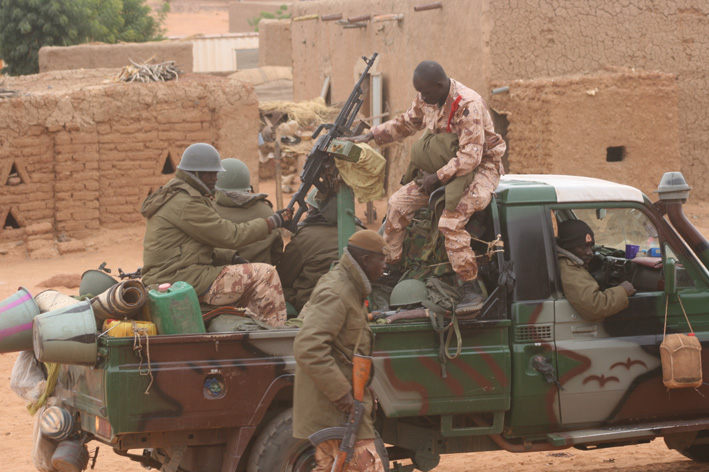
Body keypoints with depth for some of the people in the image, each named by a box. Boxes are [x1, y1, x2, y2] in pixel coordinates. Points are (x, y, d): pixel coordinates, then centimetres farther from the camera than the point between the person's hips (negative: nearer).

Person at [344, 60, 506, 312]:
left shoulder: (468, 105, -26)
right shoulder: (426, 99, -1)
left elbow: (471, 156, -29)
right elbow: (406, 122, 19)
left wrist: (437, 177, -27)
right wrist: (370, 136, 10)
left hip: (480, 167, -8)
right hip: (444, 167, 9)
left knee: (450, 221, -29)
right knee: (398, 203, 1)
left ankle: (472, 292, -25)